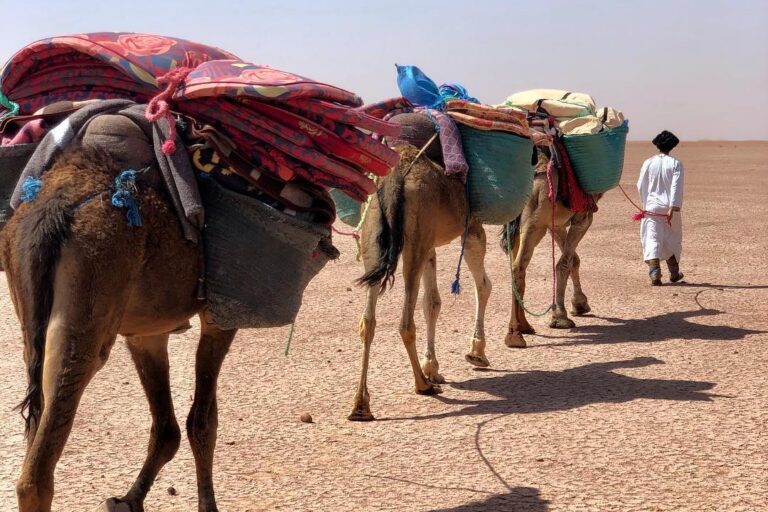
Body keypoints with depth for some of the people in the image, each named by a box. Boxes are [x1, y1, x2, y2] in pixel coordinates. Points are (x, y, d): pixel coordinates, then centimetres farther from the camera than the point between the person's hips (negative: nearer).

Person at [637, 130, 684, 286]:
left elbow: (641, 186, 7)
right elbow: (676, 187, -13)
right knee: (672, 239, 16)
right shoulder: (675, 164, -4)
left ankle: (654, 273, -20)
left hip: (651, 207, 0)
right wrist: (673, 208, -16)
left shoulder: (649, 163, 1)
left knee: (652, 239, -3)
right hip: (669, 207, 0)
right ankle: (674, 273, 29)